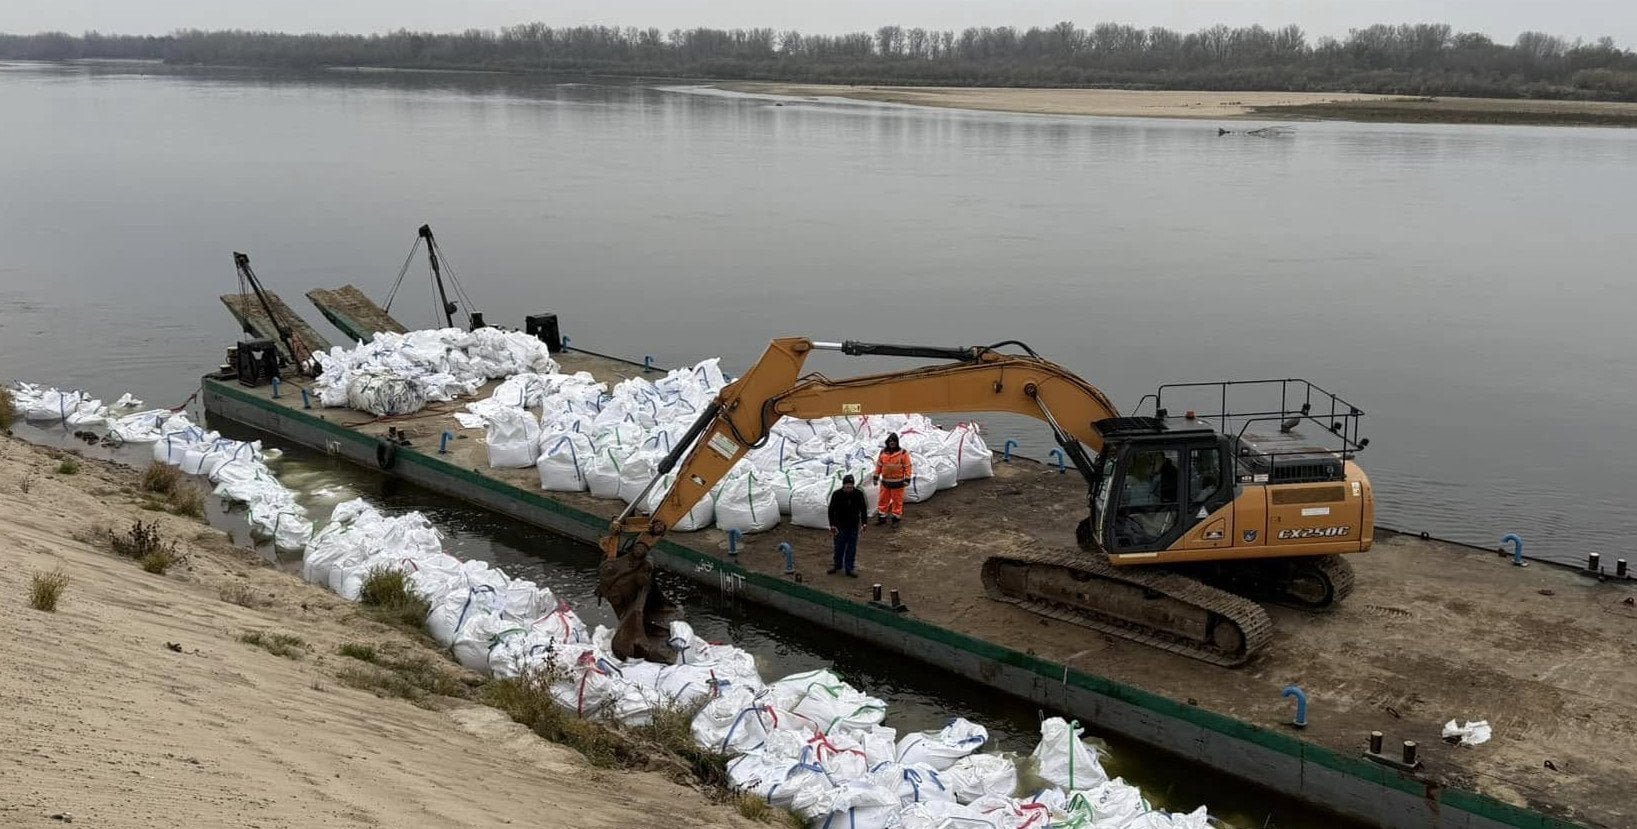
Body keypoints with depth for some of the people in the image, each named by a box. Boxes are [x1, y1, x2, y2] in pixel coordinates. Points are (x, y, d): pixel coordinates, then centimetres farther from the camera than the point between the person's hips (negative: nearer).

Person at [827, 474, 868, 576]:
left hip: (853, 526, 1)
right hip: (840, 525, -1)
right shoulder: (836, 494, -12)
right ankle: (837, 564, 28)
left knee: (852, 548, 4)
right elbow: (831, 511, -8)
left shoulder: (858, 494, -8)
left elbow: (863, 509, 1)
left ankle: (850, 568, 14)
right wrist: (833, 526, -14)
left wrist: (863, 524, -8)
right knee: (839, 546, 8)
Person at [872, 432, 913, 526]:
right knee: (883, 500, 11)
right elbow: (879, 465, 12)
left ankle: (896, 519, 16)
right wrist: (876, 477, 11)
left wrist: (907, 479, -10)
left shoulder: (903, 453, -7)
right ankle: (882, 518, 23)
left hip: (897, 482, -3)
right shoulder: (883, 453, 4)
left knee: (897, 501, 4)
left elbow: (908, 466, -6)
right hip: (885, 482, 3)